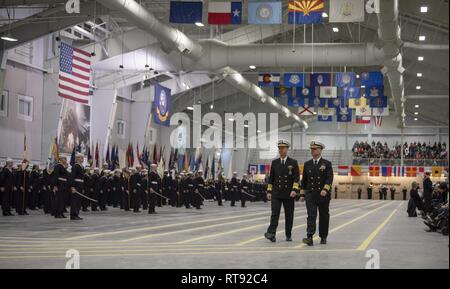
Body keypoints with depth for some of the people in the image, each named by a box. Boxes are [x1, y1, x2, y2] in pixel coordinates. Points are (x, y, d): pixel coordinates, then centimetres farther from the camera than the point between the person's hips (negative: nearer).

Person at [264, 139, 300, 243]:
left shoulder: (293, 163, 3)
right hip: (276, 193, 1)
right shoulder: (274, 162, 10)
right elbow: (271, 178, 12)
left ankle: (288, 235, 18)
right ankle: (272, 234, -20)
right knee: (275, 213, -12)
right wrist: (269, 191, 6)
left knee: (289, 215, 6)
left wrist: (294, 190, -15)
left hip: (289, 194, -1)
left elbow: (296, 178, -3)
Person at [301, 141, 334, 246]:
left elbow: (329, 178, -9)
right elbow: (304, 180, 15)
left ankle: (323, 237, 21)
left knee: (324, 217, 8)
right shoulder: (307, 164, 10)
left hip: (323, 194, -1)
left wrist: (325, 189, -23)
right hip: (310, 194, 1)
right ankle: (310, 238, -22)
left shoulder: (327, 164, 1)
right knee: (311, 215, -12)